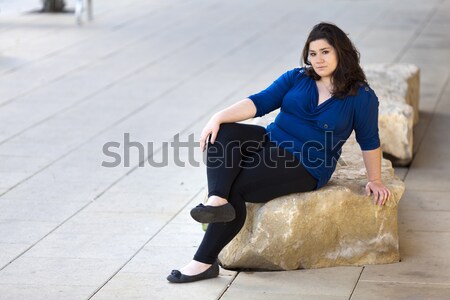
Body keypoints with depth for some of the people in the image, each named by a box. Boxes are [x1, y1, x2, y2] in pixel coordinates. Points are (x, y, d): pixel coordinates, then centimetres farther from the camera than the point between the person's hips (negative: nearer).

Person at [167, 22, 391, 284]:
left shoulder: (361, 96, -3)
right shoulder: (297, 78, 7)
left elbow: (369, 141, 4)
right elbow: (260, 102, -2)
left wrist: (375, 180, 2)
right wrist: (219, 117, -15)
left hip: (304, 166, -6)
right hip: (270, 142, 6)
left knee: (235, 187, -24)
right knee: (223, 134, -24)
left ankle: (206, 261, -21)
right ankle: (218, 201, -41)